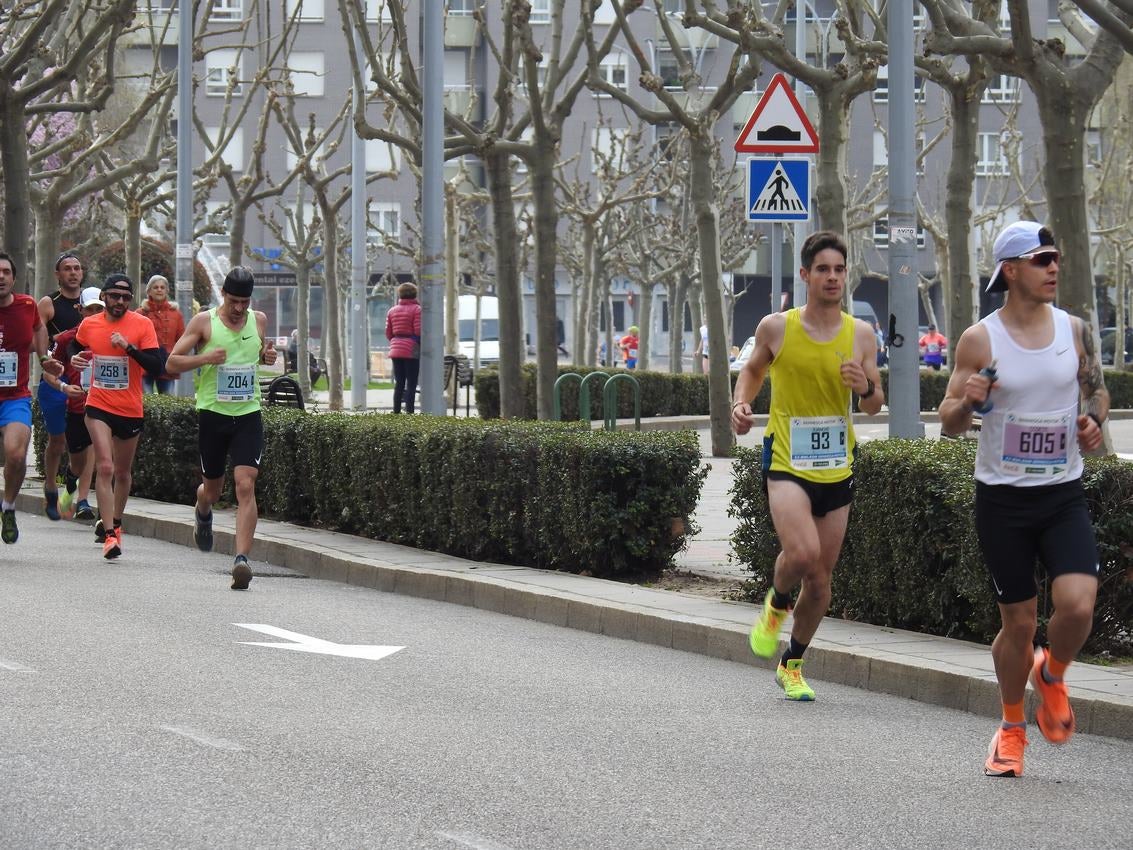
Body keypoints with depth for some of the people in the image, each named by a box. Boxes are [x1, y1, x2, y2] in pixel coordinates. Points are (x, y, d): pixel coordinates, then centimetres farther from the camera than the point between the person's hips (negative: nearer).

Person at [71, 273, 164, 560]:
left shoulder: (142, 325, -7)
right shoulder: (89, 324, 1)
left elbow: (157, 367, -15)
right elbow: (75, 346, 23)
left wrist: (129, 346, -25)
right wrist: (75, 357, 1)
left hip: (131, 410, 0)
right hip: (99, 407, 0)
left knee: (123, 472, 16)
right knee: (105, 467, -15)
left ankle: (114, 522, 39)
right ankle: (109, 535, -18)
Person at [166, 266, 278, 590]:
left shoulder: (259, 320, 7)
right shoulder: (203, 322, -4)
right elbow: (172, 362, -4)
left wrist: (269, 356, 1)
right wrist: (205, 358, -21)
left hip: (248, 415, 1)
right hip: (212, 414, -1)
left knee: (245, 485, -14)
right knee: (213, 487, 13)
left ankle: (242, 559, -20)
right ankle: (203, 514, 51)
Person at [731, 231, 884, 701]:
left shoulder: (861, 334, 2)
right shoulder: (776, 327, -4)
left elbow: (874, 405, 9)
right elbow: (752, 369, 16)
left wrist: (866, 388, -14)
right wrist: (741, 403, -3)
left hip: (836, 469, 3)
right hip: (786, 463, -3)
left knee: (821, 578, 9)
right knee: (802, 553, -27)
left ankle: (792, 664, 29)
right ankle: (776, 604, 7)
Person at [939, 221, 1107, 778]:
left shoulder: (1073, 330, 2)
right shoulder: (979, 340, -6)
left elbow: (1096, 389, 17)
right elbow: (949, 425, -1)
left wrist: (1094, 422, -5)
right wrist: (966, 401, -24)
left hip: (1063, 495, 2)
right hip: (1002, 498, -2)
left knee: (1078, 604, -17)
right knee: (1018, 623, 3)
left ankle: (1051, 675, 16)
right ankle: (1011, 729, 25)